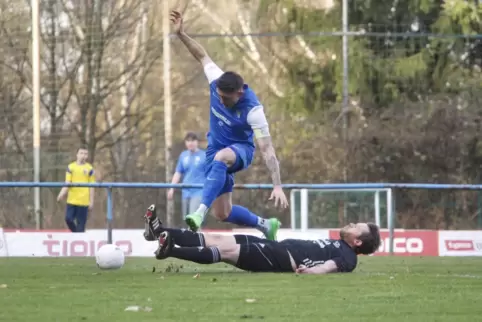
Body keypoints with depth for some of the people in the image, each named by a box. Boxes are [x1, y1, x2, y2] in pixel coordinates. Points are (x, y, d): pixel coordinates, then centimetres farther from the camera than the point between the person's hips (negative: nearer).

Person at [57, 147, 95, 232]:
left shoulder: (89, 169, 2)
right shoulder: (71, 167, 6)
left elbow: (91, 187, 3)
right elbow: (67, 183, 4)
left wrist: (91, 201, 0)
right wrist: (62, 194, -11)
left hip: (83, 201, -2)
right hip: (72, 200, 2)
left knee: (81, 224, -1)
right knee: (68, 219, -5)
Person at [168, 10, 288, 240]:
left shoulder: (252, 109, -31)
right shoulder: (216, 82, -18)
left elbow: (267, 150, -32)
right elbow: (203, 56, 3)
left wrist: (277, 187, -38)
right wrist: (181, 34, -5)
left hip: (241, 150, -6)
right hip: (216, 148, 6)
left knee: (220, 158, -44)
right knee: (222, 214, 5)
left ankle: (201, 212, -53)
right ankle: (266, 225, 30)